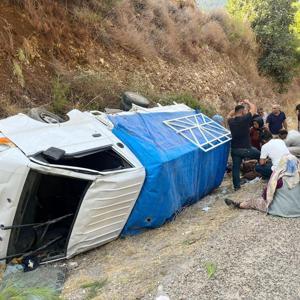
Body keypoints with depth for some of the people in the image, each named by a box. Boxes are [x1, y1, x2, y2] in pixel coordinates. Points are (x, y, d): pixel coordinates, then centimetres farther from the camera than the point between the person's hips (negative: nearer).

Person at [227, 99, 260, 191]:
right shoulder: (245, 119, -14)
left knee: (236, 167, 10)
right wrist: (247, 102, 15)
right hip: (246, 149, -4)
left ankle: (236, 186, 14)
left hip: (234, 149, 5)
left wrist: (237, 107, 23)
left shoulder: (231, 121, 0)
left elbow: (229, 115, 25)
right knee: (261, 156, 18)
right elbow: (254, 108, -2)